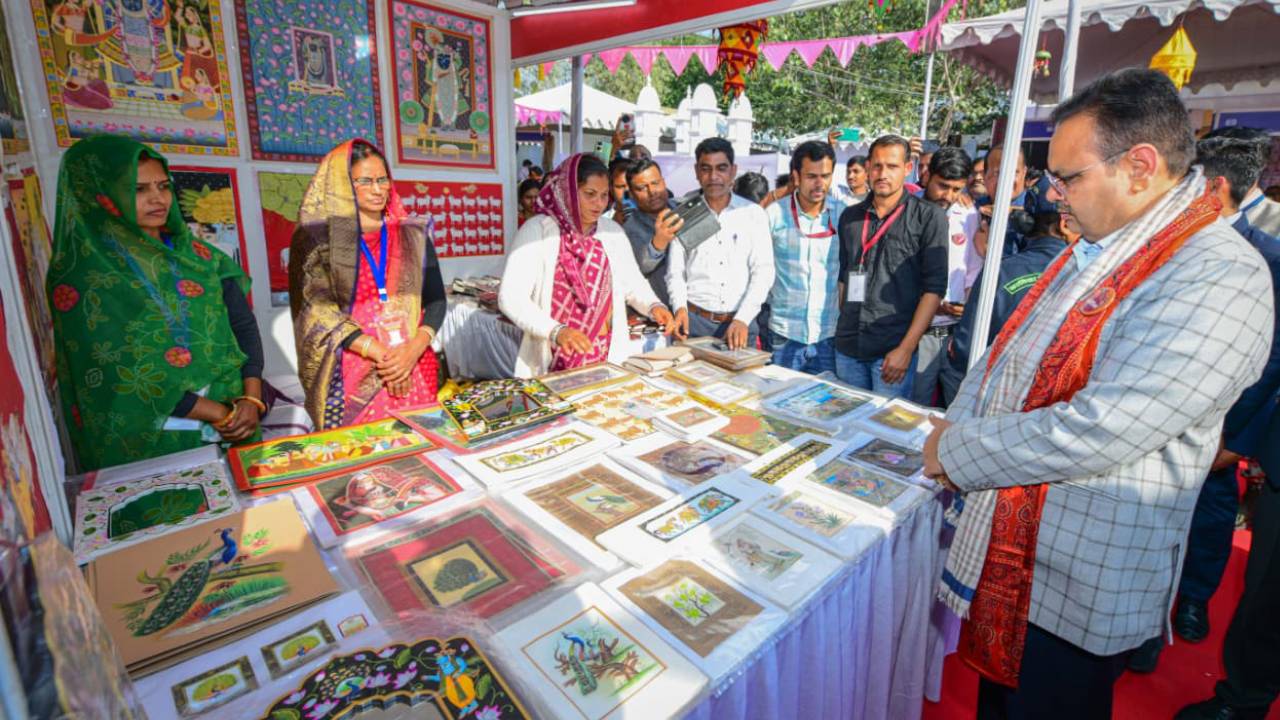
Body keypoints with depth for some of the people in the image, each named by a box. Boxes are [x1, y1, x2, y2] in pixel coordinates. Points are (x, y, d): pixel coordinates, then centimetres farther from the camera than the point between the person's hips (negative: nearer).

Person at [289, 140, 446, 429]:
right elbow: (318, 308, -7)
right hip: (352, 378, -2)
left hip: (414, 371, 3)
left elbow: (436, 300, 4)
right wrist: (380, 354, -17)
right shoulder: (316, 236, 1)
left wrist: (414, 349, -13)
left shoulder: (413, 235, 8)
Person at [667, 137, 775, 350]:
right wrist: (680, 307, -14)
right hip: (694, 321, 0)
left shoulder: (754, 213, 2)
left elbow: (763, 271, -3)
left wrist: (743, 319, -15)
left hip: (741, 322, 0)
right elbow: (675, 271, 5)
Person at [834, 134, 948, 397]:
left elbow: (934, 287, -7)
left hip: (893, 349, -4)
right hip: (847, 346, 4)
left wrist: (906, 348, -13)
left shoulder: (929, 217, -3)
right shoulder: (850, 217, 10)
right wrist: (842, 328, 12)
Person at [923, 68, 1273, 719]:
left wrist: (956, 452, -18)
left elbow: (1099, 433, -30)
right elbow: (1006, 353, 11)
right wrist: (955, 431, -4)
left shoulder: (1221, 279, -22)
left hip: (1079, 591, -7)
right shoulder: (1092, 253, 7)